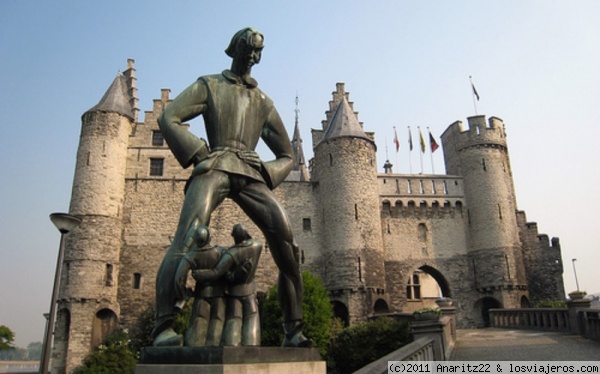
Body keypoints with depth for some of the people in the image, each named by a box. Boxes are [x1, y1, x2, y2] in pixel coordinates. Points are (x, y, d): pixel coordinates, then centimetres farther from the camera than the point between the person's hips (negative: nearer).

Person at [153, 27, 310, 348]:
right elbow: (168, 118, 6)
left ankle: (293, 330, -12)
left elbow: (286, 155, 28)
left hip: (251, 173, 3)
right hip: (215, 167, -2)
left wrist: (266, 177, 7)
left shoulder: (263, 101, 29)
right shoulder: (208, 85, 21)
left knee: (286, 239, -17)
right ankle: (163, 326, -28)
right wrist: (198, 154, -7)